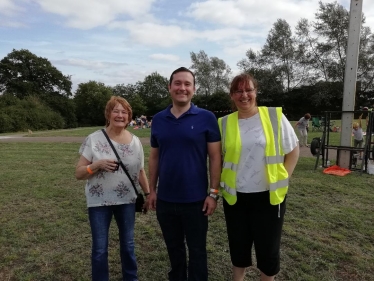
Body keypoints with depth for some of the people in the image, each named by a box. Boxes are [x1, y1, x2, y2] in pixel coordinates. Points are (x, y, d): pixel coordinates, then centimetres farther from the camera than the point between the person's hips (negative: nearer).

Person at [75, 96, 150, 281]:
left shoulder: (135, 142, 0)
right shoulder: (93, 139, -9)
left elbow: (140, 172, 9)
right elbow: (78, 173, -8)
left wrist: (148, 194, 10)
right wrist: (97, 165, -24)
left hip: (127, 201, 3)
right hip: (99, 202, -2)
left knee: (127, 243, 18)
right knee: (99, 249, 8)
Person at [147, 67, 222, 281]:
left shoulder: (206, 118, -7)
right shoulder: (158, 120, 3)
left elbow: (215, 157, -7)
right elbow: (154, 157, 8)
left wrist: (213, 193, -10)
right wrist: (152, 189, 7)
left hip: (195, 200, -3)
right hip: (165, 199, 4)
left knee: (197, 252, 15)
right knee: (174, 250, 22)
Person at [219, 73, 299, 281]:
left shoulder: (275, 116, -5)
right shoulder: (225, 123, -1)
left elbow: (293, 151, 2)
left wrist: (282, 179, -3)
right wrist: (221, 183, 2)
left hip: (269, 195, -1)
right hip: (235, 196, 2)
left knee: (268, 247, 13)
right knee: (238, 246, 17)